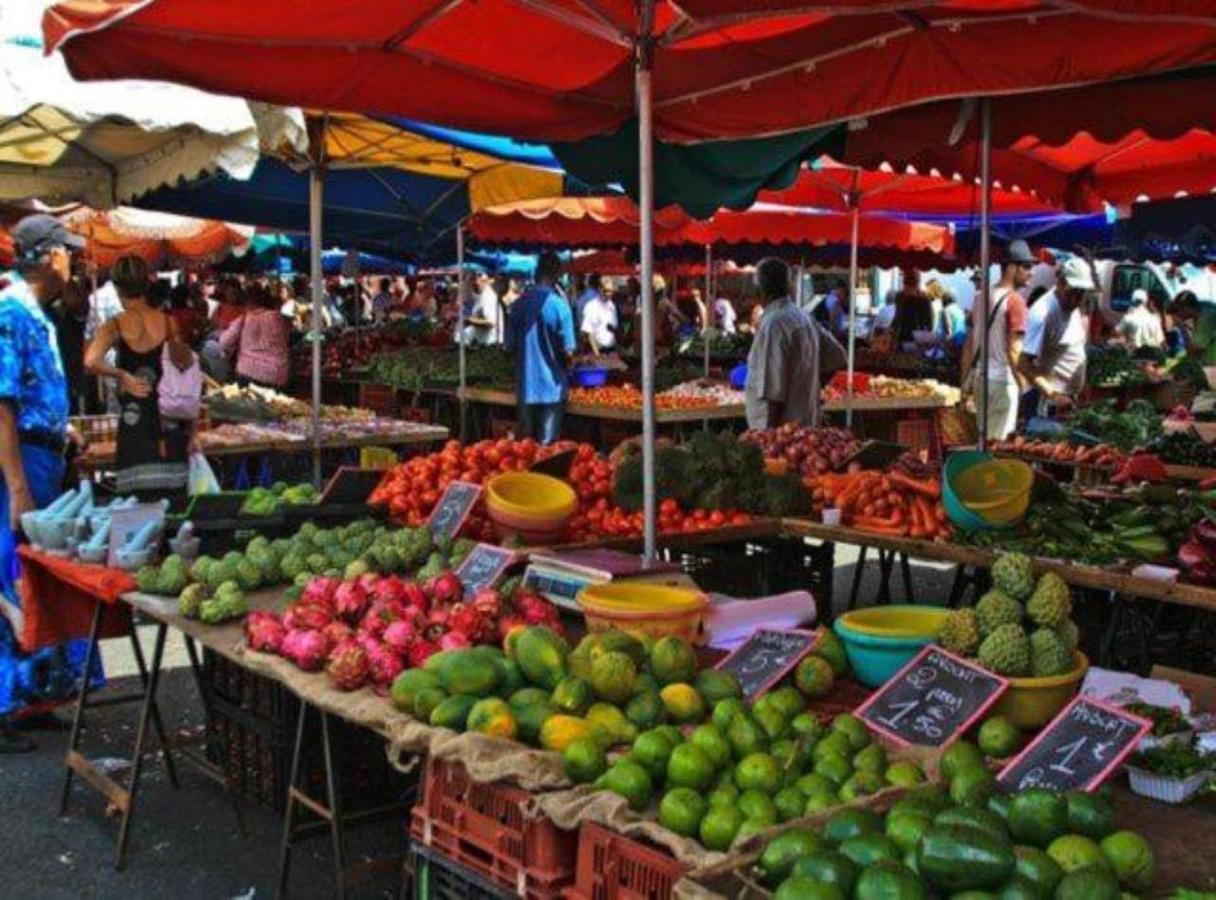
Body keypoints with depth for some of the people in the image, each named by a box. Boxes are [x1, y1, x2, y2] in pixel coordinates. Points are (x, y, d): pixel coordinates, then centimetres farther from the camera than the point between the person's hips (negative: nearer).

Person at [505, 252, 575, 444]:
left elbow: (510, 344, 6)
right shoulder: (559, 304, -13)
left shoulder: (520, 303, 0)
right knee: (547, 445, 2)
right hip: (551, 385, -4)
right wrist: (566, 365, 9)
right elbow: (567, 350, -12)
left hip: (525, 385, 4)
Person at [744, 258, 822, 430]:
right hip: (805, 424, 9)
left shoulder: (773, 322, -16)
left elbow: (774, 389, -20)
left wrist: (770, 430, -17)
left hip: (782, 427, -9)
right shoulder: (804, 319, 11)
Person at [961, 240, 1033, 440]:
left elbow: (969, 344, 13)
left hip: (980, 377, 7)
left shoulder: (982, 298, 10)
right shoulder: (1015, 301, -13)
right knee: (1000, 440, -2)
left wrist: (966, 379, 18)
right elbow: (1013, 350, -18)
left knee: (983, 437, 15)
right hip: (1003, 379, -7)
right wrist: (1022, 384, -14)